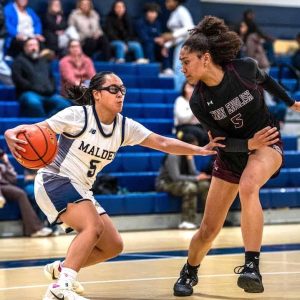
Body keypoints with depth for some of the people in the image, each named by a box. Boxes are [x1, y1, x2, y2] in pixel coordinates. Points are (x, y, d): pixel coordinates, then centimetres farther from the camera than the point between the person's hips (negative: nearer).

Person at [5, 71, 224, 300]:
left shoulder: (124, 126, 2)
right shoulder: (77, 115, -15)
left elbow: (163, 143, 0)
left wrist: (199, 150, -9)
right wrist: (12, 135, -38)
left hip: (81, 191, 8)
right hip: (54, 181, -8)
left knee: (113, 246, 7)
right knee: (94, 226, -30)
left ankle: (60, 269, 22)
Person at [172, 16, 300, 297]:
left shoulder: (245, 67, -20)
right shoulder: (198, 101, -17)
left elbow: (265, 80, 4)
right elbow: (221, 141, -13)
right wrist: (249, 144, -30)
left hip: (267, 143, -2)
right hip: (230, 154, 2)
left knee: (247, 186, -37)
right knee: (208, 229, 4)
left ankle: (252, 268, -38)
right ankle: (189, 273, 35)